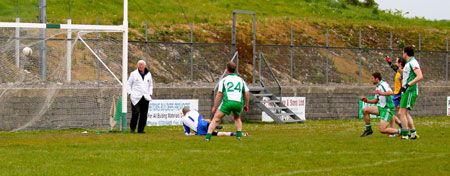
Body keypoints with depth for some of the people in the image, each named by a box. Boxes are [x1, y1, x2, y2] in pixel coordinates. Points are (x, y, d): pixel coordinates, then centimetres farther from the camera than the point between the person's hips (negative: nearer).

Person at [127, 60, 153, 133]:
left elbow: (151, 84, 24)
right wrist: (130, 93, -1)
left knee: (144, 114, 0)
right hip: (136, 97, -4)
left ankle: (141, 129, 8)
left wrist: (150, 93, 12)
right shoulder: (133, 74, 4)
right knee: (136, 112, -12)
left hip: (145, 97, 4)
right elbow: (129, 84, 9)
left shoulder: (148, 74, 14)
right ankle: (132, 128, 1)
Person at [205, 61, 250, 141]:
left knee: (216, 119, 5)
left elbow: (219, 94, 4)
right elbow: (247, 93, 12)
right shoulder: (241, 80, 19)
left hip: (227, 101, -3)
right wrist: (246, 105, 22)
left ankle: (208, 136, -8)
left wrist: (215, 106, 8)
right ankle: (239, 135, 12)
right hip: (239, 102, 3)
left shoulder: (224, 80, 11)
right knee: (237, 118, 30)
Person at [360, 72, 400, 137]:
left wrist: (381, 93, -39)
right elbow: (376, 101, 24)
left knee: (382, 130, -17)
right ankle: (368, 129, 8)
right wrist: (367, 101, 10)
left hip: (388, 109, -9)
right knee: (365, 110, 0)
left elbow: (391, 93, -31)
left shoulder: (383, 84, -14)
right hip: (381, 108, 9)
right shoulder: (377, 88, 16)